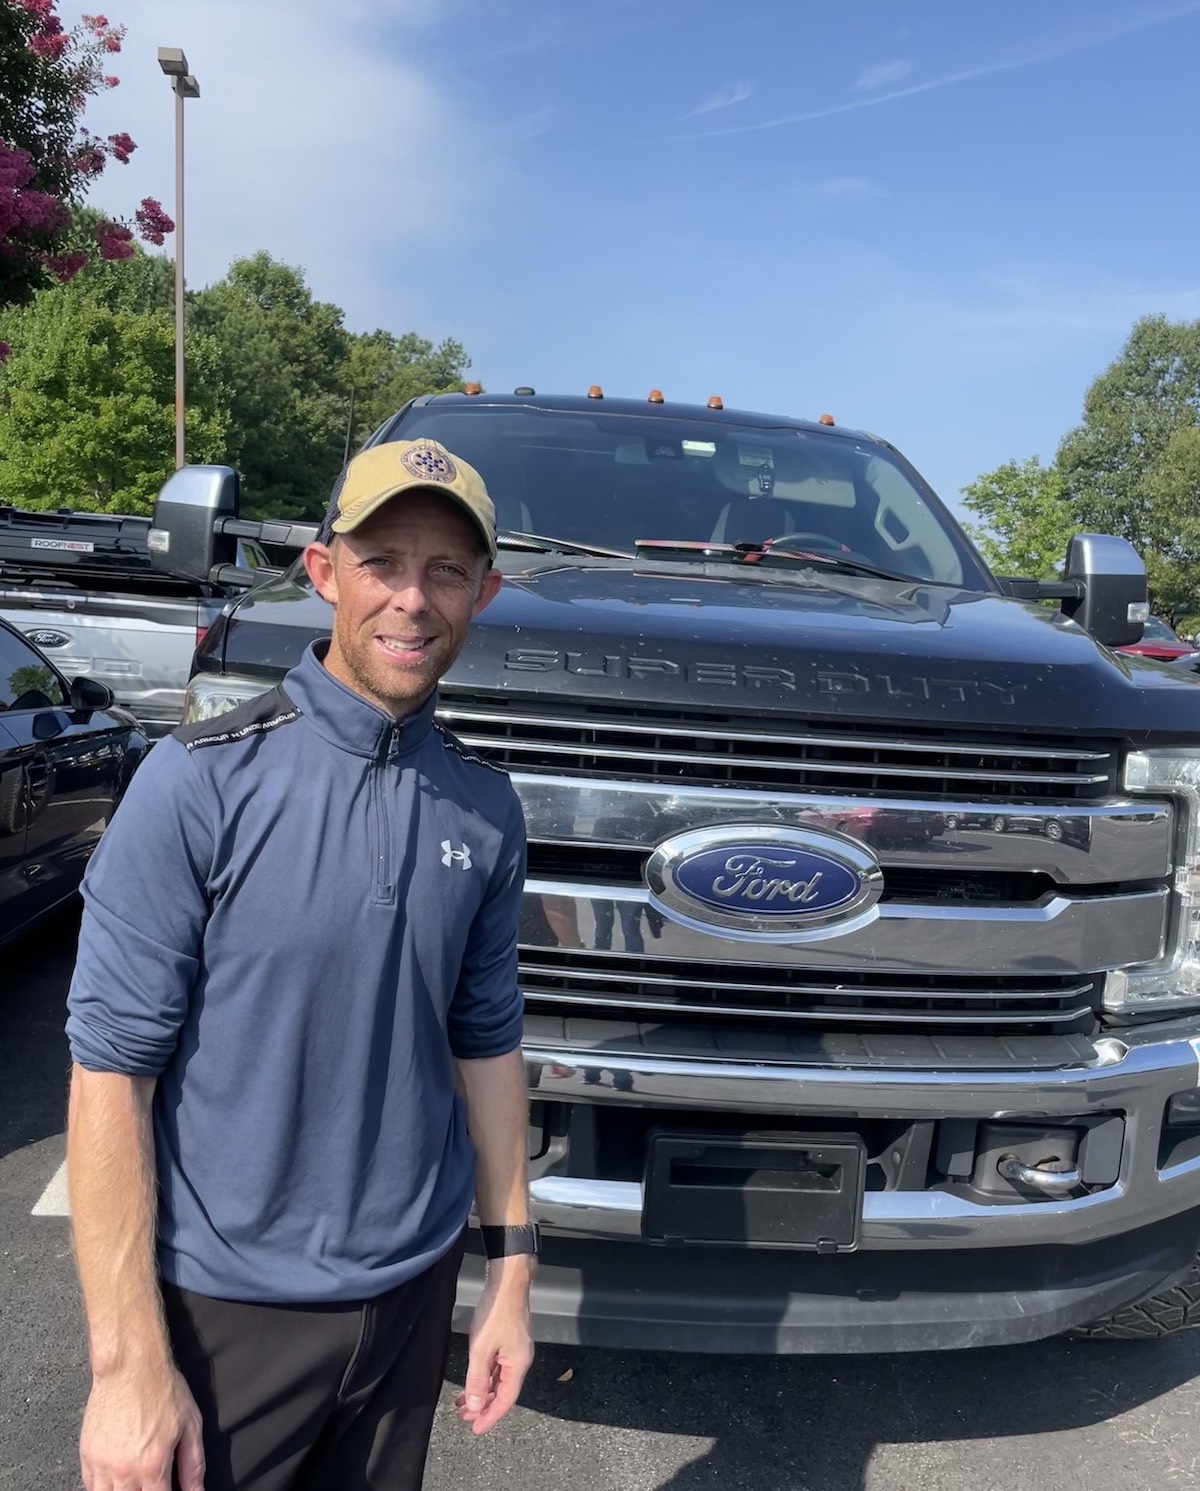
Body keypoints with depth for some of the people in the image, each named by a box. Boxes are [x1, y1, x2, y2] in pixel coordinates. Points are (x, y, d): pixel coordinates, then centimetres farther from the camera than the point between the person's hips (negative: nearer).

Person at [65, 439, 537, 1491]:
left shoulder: (487, 809, -2)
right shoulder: (200, 782, -16)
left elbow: (486, 1042, 6)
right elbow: (111, 1069, -14)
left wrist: (510, 1268, 7)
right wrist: (128, 1365, -15)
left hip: (415, 1288, 4)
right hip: (224, 1304, -4)